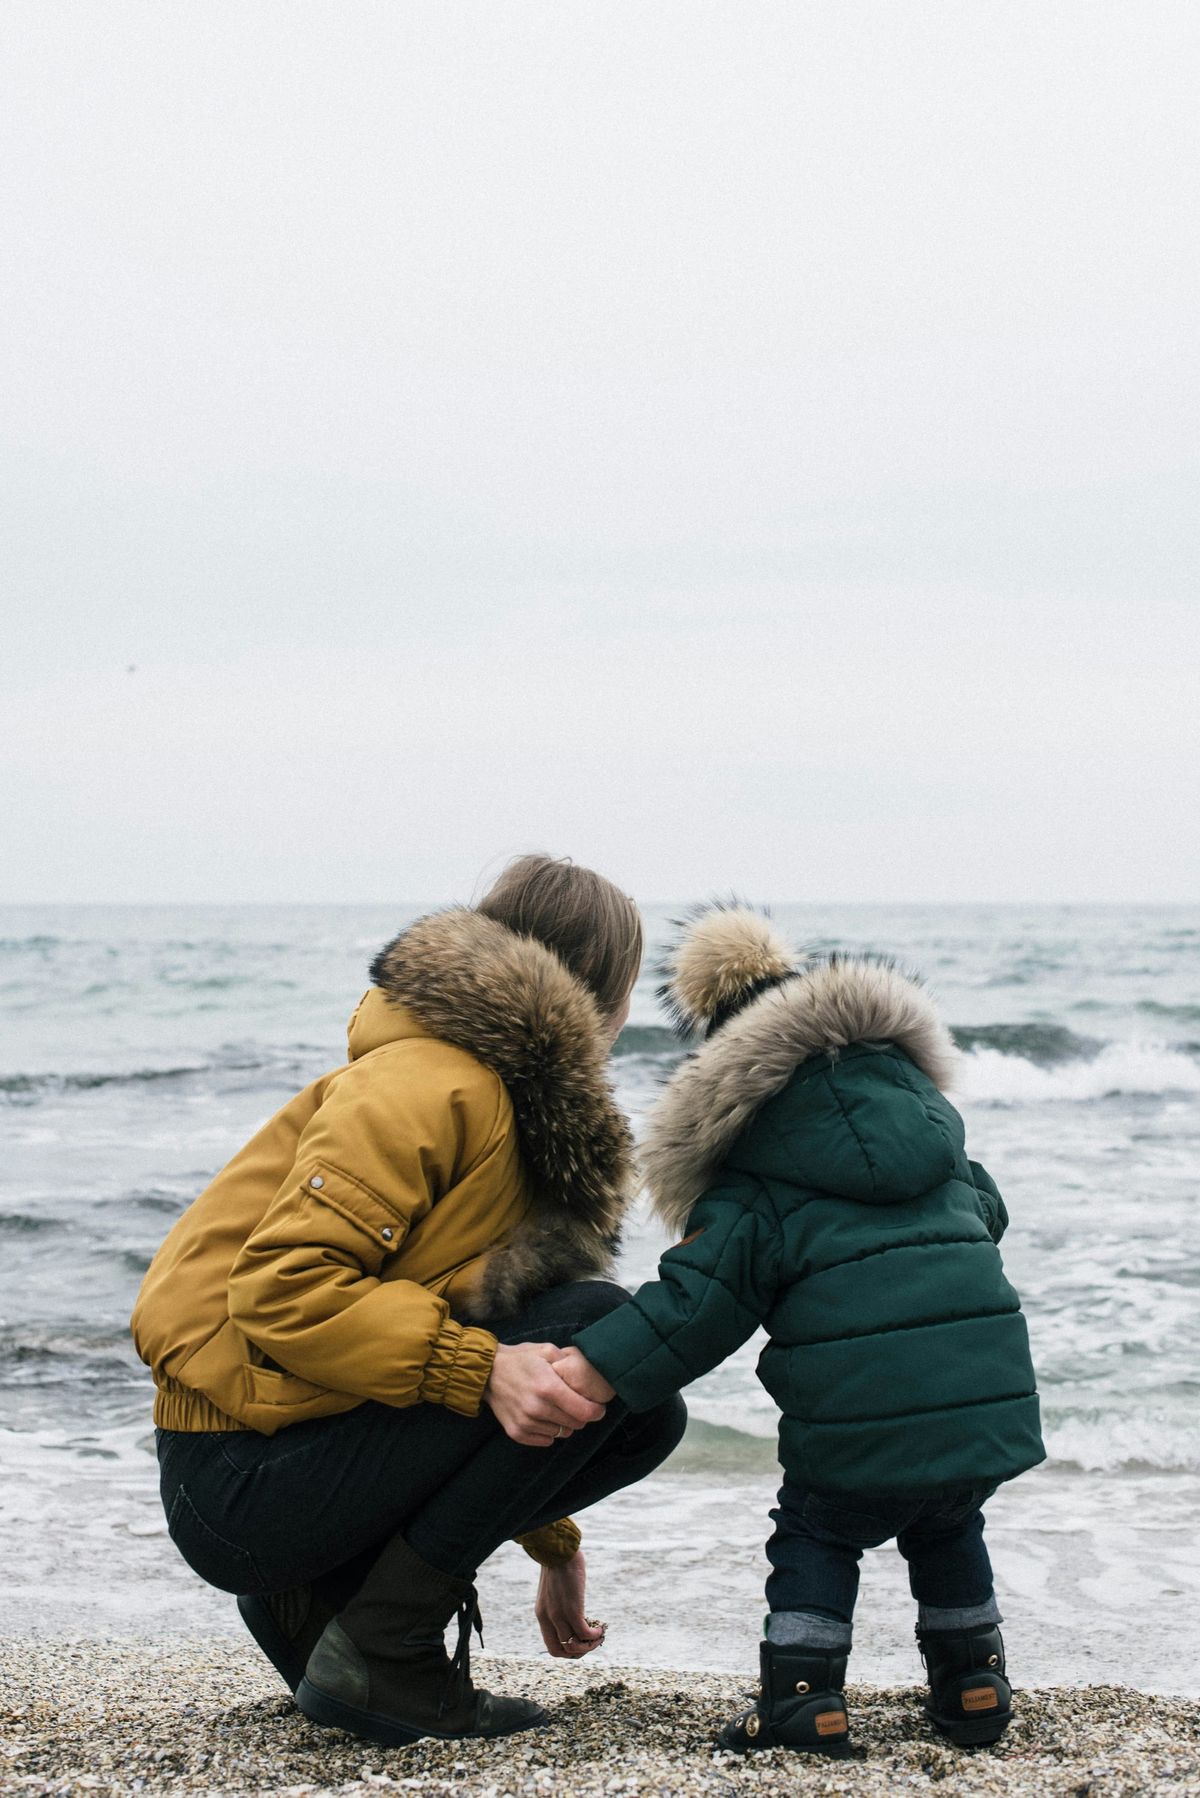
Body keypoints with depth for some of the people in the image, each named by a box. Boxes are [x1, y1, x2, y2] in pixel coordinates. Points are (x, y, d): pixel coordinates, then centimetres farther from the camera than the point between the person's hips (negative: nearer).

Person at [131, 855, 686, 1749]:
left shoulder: (537, 1120, 16)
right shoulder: (430, 1084, -15)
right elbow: (282, 1287, -24)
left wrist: (554, 1547, 27)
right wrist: (478, 1368, -31)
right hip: (243, 1484, -9)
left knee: (645, 1411, 7)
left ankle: (318, 1598, 8)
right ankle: (380, 1653, -12)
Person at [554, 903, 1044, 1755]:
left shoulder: (751, 1150, 4)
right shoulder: (916, 1086, 20)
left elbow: (708, 1289, -6)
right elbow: (985, 1208, 28)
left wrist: (598, 1369, -8)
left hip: (860, 1400, -4)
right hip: (989, 1384, 5)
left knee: (817, 1528, 19)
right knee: (946, 1524, 30)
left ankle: (803, 1699, 7)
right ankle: (973, 1685, 29)